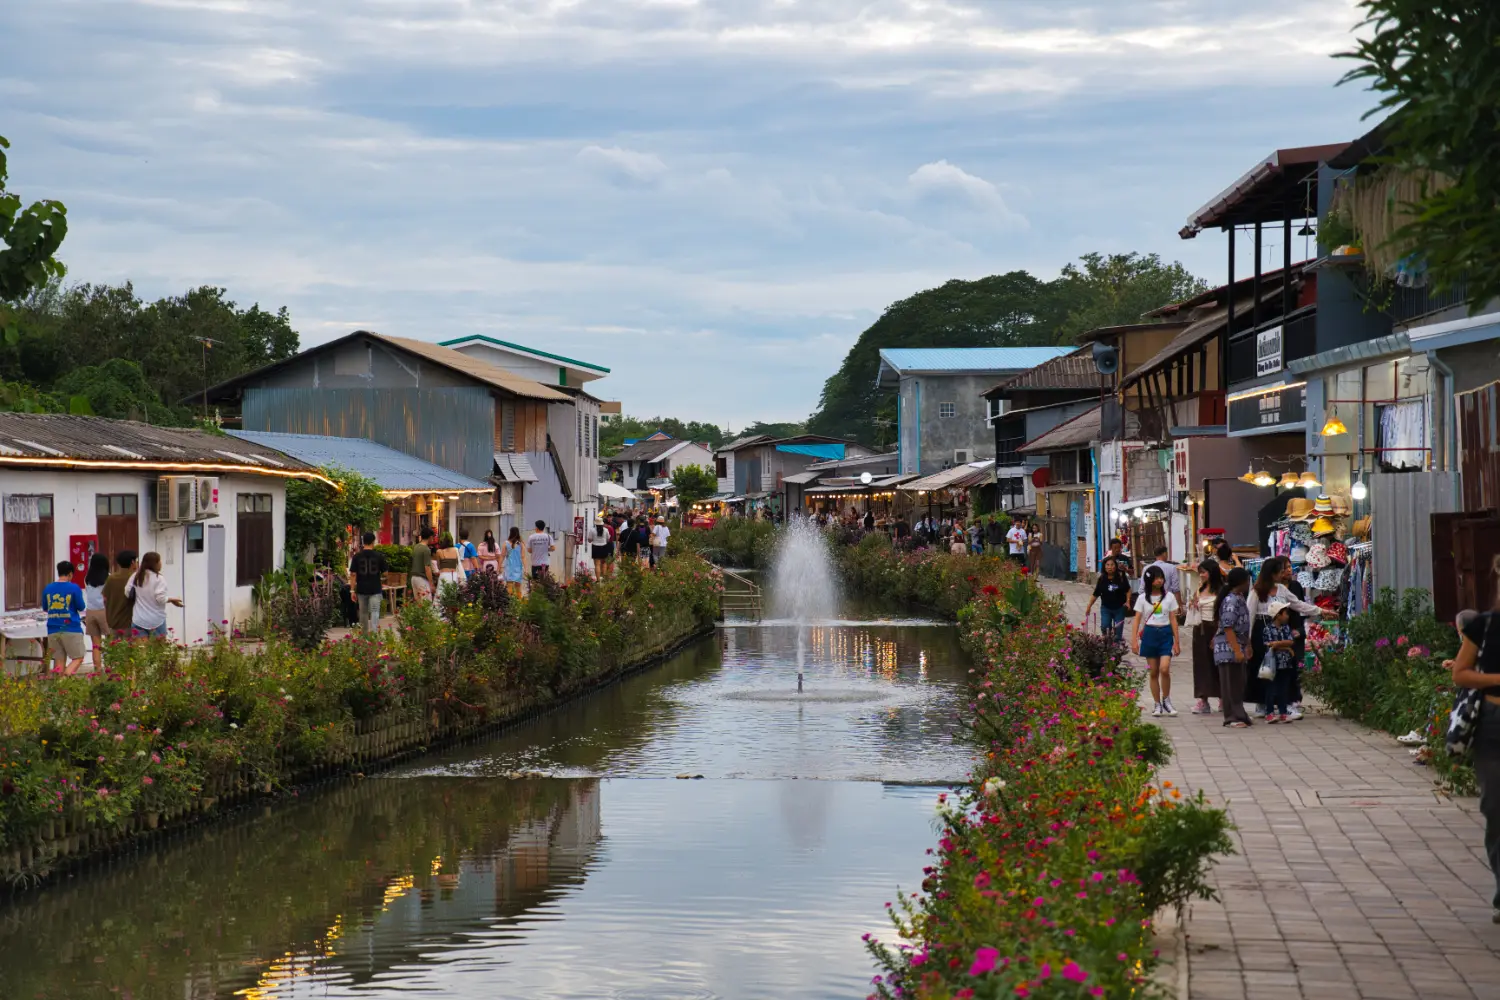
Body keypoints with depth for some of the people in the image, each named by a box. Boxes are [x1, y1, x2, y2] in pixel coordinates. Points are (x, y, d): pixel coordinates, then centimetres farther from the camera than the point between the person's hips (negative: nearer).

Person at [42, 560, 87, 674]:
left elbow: (45, 608, 17)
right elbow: (81, 607, -1)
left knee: (59, 661, 7)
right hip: (71, 629, -4)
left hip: (53, 630, 4)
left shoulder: (48, 588, 6)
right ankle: (66, 676, -23)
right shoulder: (74, 588, -7)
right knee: (78, 658, 2)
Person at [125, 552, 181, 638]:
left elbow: (127, 593, 8)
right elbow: (160, 599, -15)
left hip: (139, 620, 4)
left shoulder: (136, 577, 4)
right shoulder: (158, 579, -12)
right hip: (156, 621, -4)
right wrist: (172, 600, 1)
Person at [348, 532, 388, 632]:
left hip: (361, 590, 2)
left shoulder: (357, 556, -2)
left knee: (363, 613, 16)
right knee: (374, 612, -5)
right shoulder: (379, 556, -4)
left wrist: (352, 590, 0)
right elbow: (384, 573, 0)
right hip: (375, 589, -2)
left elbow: (353, 574, -4)